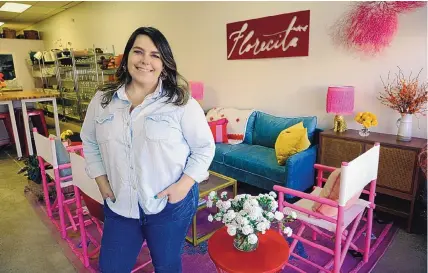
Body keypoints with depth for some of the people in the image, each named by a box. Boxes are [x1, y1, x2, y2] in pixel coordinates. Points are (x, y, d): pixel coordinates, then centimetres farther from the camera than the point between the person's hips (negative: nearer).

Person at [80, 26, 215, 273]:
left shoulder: (181, 102, -12)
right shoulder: (102, 100, 0)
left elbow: (204, 148, -7)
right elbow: (90, 142, 12)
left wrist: (185, 184, -16)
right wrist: (101, 180, 3)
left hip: (171, 204, -3)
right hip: (119, 204, 4)